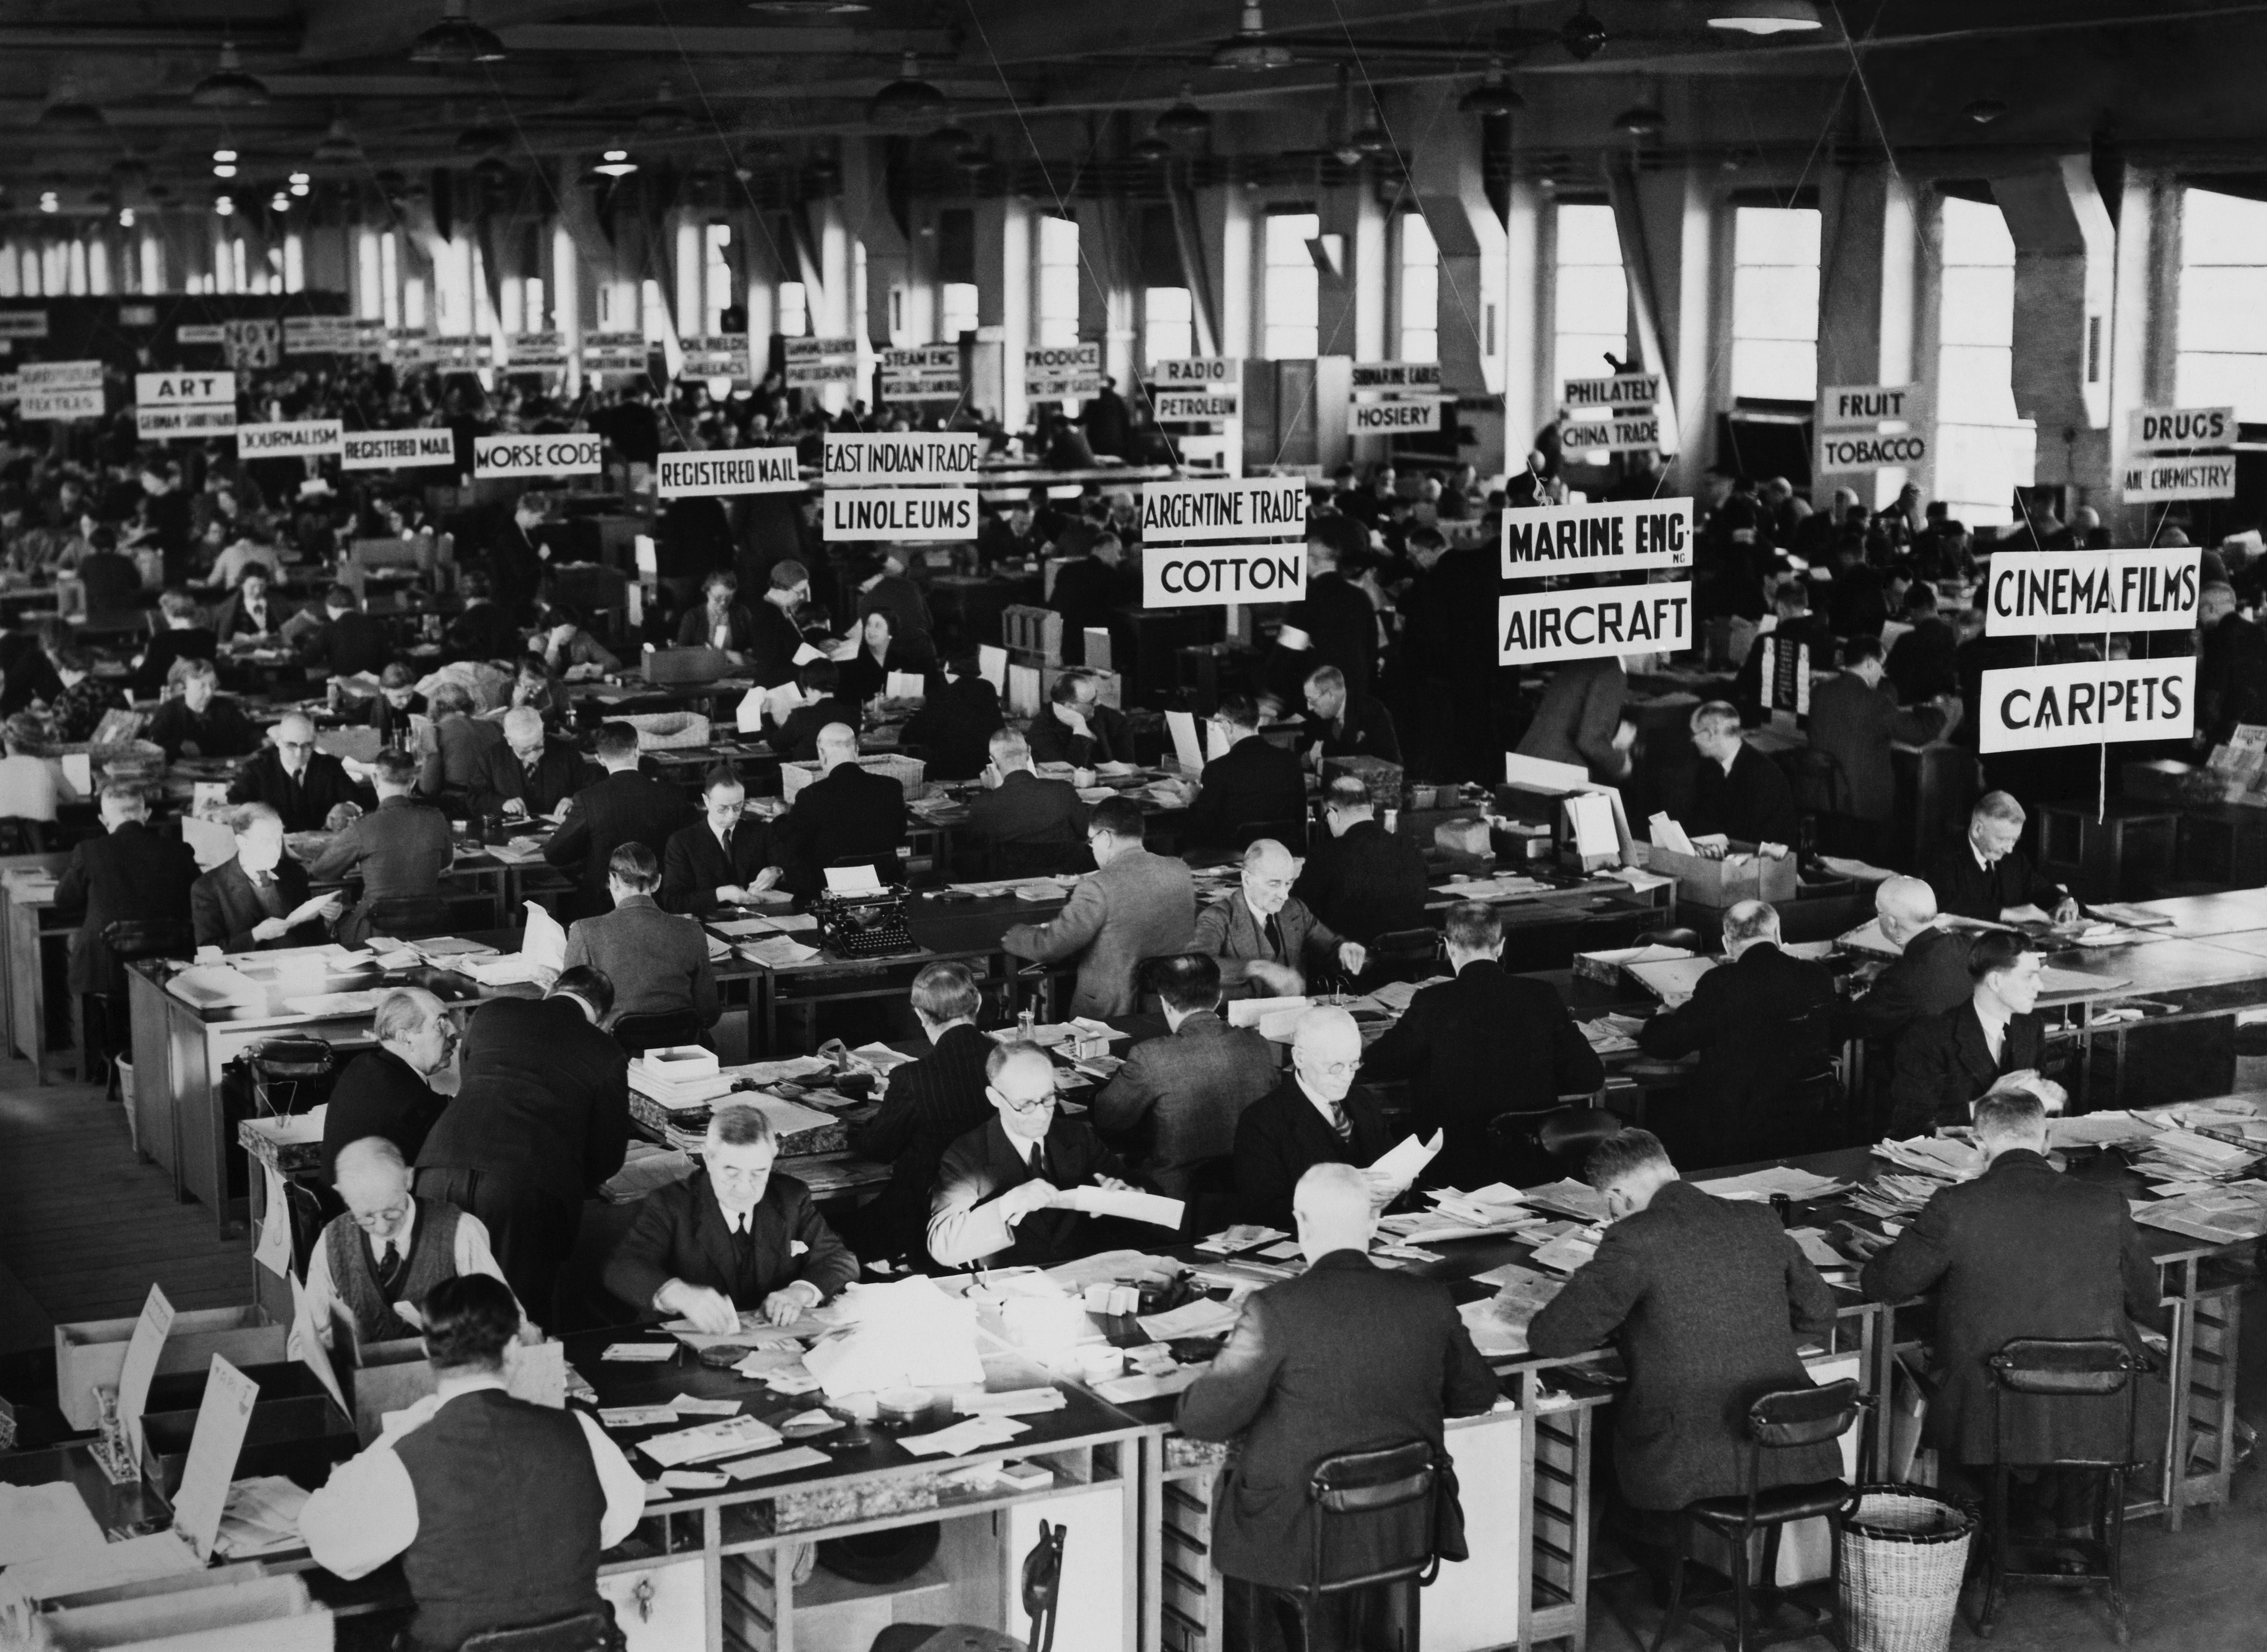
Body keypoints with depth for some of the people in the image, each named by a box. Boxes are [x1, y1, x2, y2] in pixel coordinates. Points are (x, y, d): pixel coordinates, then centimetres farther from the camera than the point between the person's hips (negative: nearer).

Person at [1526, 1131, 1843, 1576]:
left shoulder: (1634, 1240, -11)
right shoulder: (1760, 1222, 6)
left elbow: (1550, 1339, -8)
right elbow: (1818, 1315, 18)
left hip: (1691, 1469, -6)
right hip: (1791, 1454, 6)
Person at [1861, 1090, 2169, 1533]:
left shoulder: (1955, 1207, -10)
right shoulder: (2107, 1204, -4)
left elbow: (1881, 1284, 3)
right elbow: (2148, 1304, 11)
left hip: (1990, 1421, -1)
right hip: (2101, 1421, 2)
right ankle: (2072, 1523, 40)